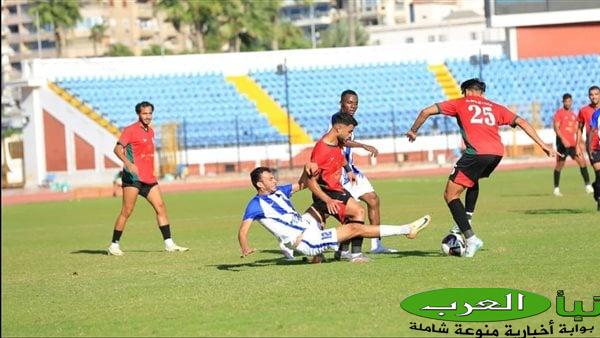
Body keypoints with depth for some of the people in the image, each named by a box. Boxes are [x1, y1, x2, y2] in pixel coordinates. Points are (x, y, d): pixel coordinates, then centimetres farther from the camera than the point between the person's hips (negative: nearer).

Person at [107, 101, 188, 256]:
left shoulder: (150, 131, 17)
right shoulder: (130, 130, -7)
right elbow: (117, 149, -17)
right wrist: (128, 163, -31)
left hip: (149, 179, 7)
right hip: (133, 177, -7)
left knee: (161, 207, 1)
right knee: (126, 211, -5)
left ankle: (169, 244, 4)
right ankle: (114, 246, 3)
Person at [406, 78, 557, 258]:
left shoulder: (460, 103, 17)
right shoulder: (495, 107, 26)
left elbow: (427, 111, 12)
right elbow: (521, 122, 20)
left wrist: (413, 131, 27)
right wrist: (543, 145, 20)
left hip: (477, 152, -5)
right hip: (497, 152, 5)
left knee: (450, 194, 3)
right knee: (473, 179, 36)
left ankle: (471, 238, -10)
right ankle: (466, 221, 26)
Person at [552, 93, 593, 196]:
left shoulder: (573, 115, 18)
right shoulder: (559, 113, -2)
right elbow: (556, 127, -11)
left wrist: (578, 144, 16)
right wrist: (563, 139, -23)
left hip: (572, 144, 5)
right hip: (562, 143, -5)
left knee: (582, 161, -7)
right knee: (559, 165, 0)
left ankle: (588, 186, -6)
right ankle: (556, 189, 10)